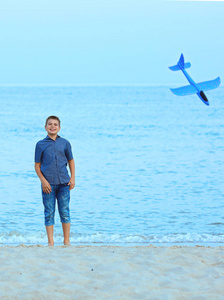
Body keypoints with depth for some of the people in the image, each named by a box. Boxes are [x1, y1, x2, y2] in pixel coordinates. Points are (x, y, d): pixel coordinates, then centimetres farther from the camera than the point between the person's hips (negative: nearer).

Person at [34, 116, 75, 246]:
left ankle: (67, 241, 14)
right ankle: (50, 242, 8)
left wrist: (72, 178, 5)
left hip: (64, 183, 1)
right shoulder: (41, 144, 3)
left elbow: (71, 161, 15)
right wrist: (43, 180, -8)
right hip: (48, 184, -1)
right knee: (49, 213, 1)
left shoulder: (65, 143, 7)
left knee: (65, 212, 4)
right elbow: (37, 165, 4)